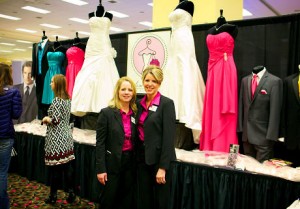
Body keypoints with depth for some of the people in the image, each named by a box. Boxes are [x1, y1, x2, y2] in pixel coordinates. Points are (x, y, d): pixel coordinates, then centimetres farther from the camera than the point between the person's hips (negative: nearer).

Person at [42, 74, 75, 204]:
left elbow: (55, 120, -18)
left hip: (56, 139, -8)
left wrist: (46, 119, -1)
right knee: (67, 166, 11)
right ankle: (71, 193, 16)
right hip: (66, 137, 8)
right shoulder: (68, 99, 10)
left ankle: (53, 196, 13)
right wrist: (50, 118, 15)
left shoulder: (56, 101, -15)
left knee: (55, 168, 2)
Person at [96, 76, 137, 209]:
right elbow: (100, 143, -10)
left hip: (130, 161, 5)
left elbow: (136, 140, 8)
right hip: (112, 162, -4)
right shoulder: (106, 113, -10)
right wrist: (100, 168, -13)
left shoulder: (135, 113, 4)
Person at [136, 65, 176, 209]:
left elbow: (169, 137, -15)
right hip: (142, 157, 6)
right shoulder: (140, 104, 8)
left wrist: (163, 167, -18)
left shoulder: (167, 103, -11)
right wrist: (137, 156, 9)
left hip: (159, 158, -5)